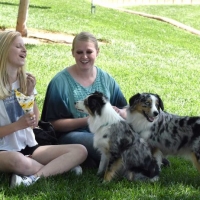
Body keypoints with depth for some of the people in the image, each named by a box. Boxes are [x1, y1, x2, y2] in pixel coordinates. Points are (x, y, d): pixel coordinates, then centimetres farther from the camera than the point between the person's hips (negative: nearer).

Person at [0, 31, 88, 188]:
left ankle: (34, 177, -25)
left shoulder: (25, 80, 7)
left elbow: (35, 121, 6)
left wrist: (30, 93, -6)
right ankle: (60, 166, -17)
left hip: (29, 147, 6)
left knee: (80, 151, -11)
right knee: (17, 161, -43)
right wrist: (18, 124, -22)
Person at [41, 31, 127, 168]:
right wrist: (87, 120, -17)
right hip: (72, 135, -5)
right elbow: (54, 123, -7)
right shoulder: (60, 82, -2)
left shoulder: (106, 79, 11)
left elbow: (127, 111, 13)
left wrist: (119, 112, -11)